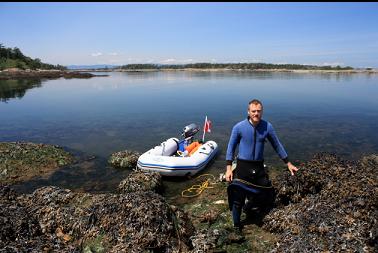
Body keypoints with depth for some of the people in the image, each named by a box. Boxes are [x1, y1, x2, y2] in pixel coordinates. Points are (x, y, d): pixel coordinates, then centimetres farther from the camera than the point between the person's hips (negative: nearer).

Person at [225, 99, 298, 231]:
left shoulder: (267, 127, -4)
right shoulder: (238, 127, -12)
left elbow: (277, 145, 8)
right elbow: (231, 147, -3)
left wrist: (288, 163, 13)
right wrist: (229, 168, -6)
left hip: (259, 167, 3)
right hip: (242, 166, -3)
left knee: (267, 195, 14)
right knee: (237, 199, 0)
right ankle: (236, 227, 21)